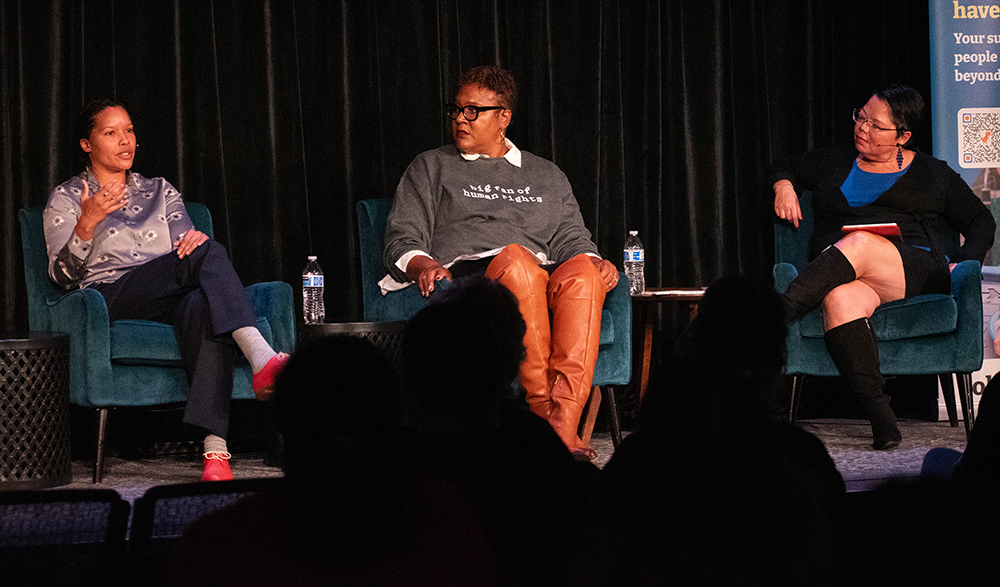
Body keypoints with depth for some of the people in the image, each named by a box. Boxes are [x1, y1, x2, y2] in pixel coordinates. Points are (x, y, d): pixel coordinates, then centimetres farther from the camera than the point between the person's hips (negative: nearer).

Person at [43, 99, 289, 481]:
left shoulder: (160, 192, 28)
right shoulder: (66, 198, 15)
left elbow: (186, 246, 18)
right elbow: (62, 277, 3)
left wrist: (194, 240, -8)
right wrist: (86, 225, -15)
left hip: (170, 300, 3)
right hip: (112, 300, -3)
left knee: (201, 305, -39)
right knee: (209, 253, -31)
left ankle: (215, 450, -54)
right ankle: (261, 358, -52)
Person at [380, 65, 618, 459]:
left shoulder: (546, 176, 30)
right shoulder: (431, 168, 23)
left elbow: (571, 239, 23)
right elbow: (401, 242, 13)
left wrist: (594, 261, -2)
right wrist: (423, 265, -10)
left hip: (543, 284, 2)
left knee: (582, 270, -35)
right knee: (515, 258, -39)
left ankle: (564, 422, -48)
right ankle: (542, 408, -42)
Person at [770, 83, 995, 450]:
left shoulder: (932, 173, 22)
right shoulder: (834, 162, 27)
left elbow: (980, 221, 24)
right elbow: (785, 168, 40)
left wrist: (964, 262, 4)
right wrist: (784, 186, 15)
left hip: (918, 274, -1)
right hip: (842, 275, 1)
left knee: (857, 245, -37)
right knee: (840, 300, -40)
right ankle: (881, 419, -50)